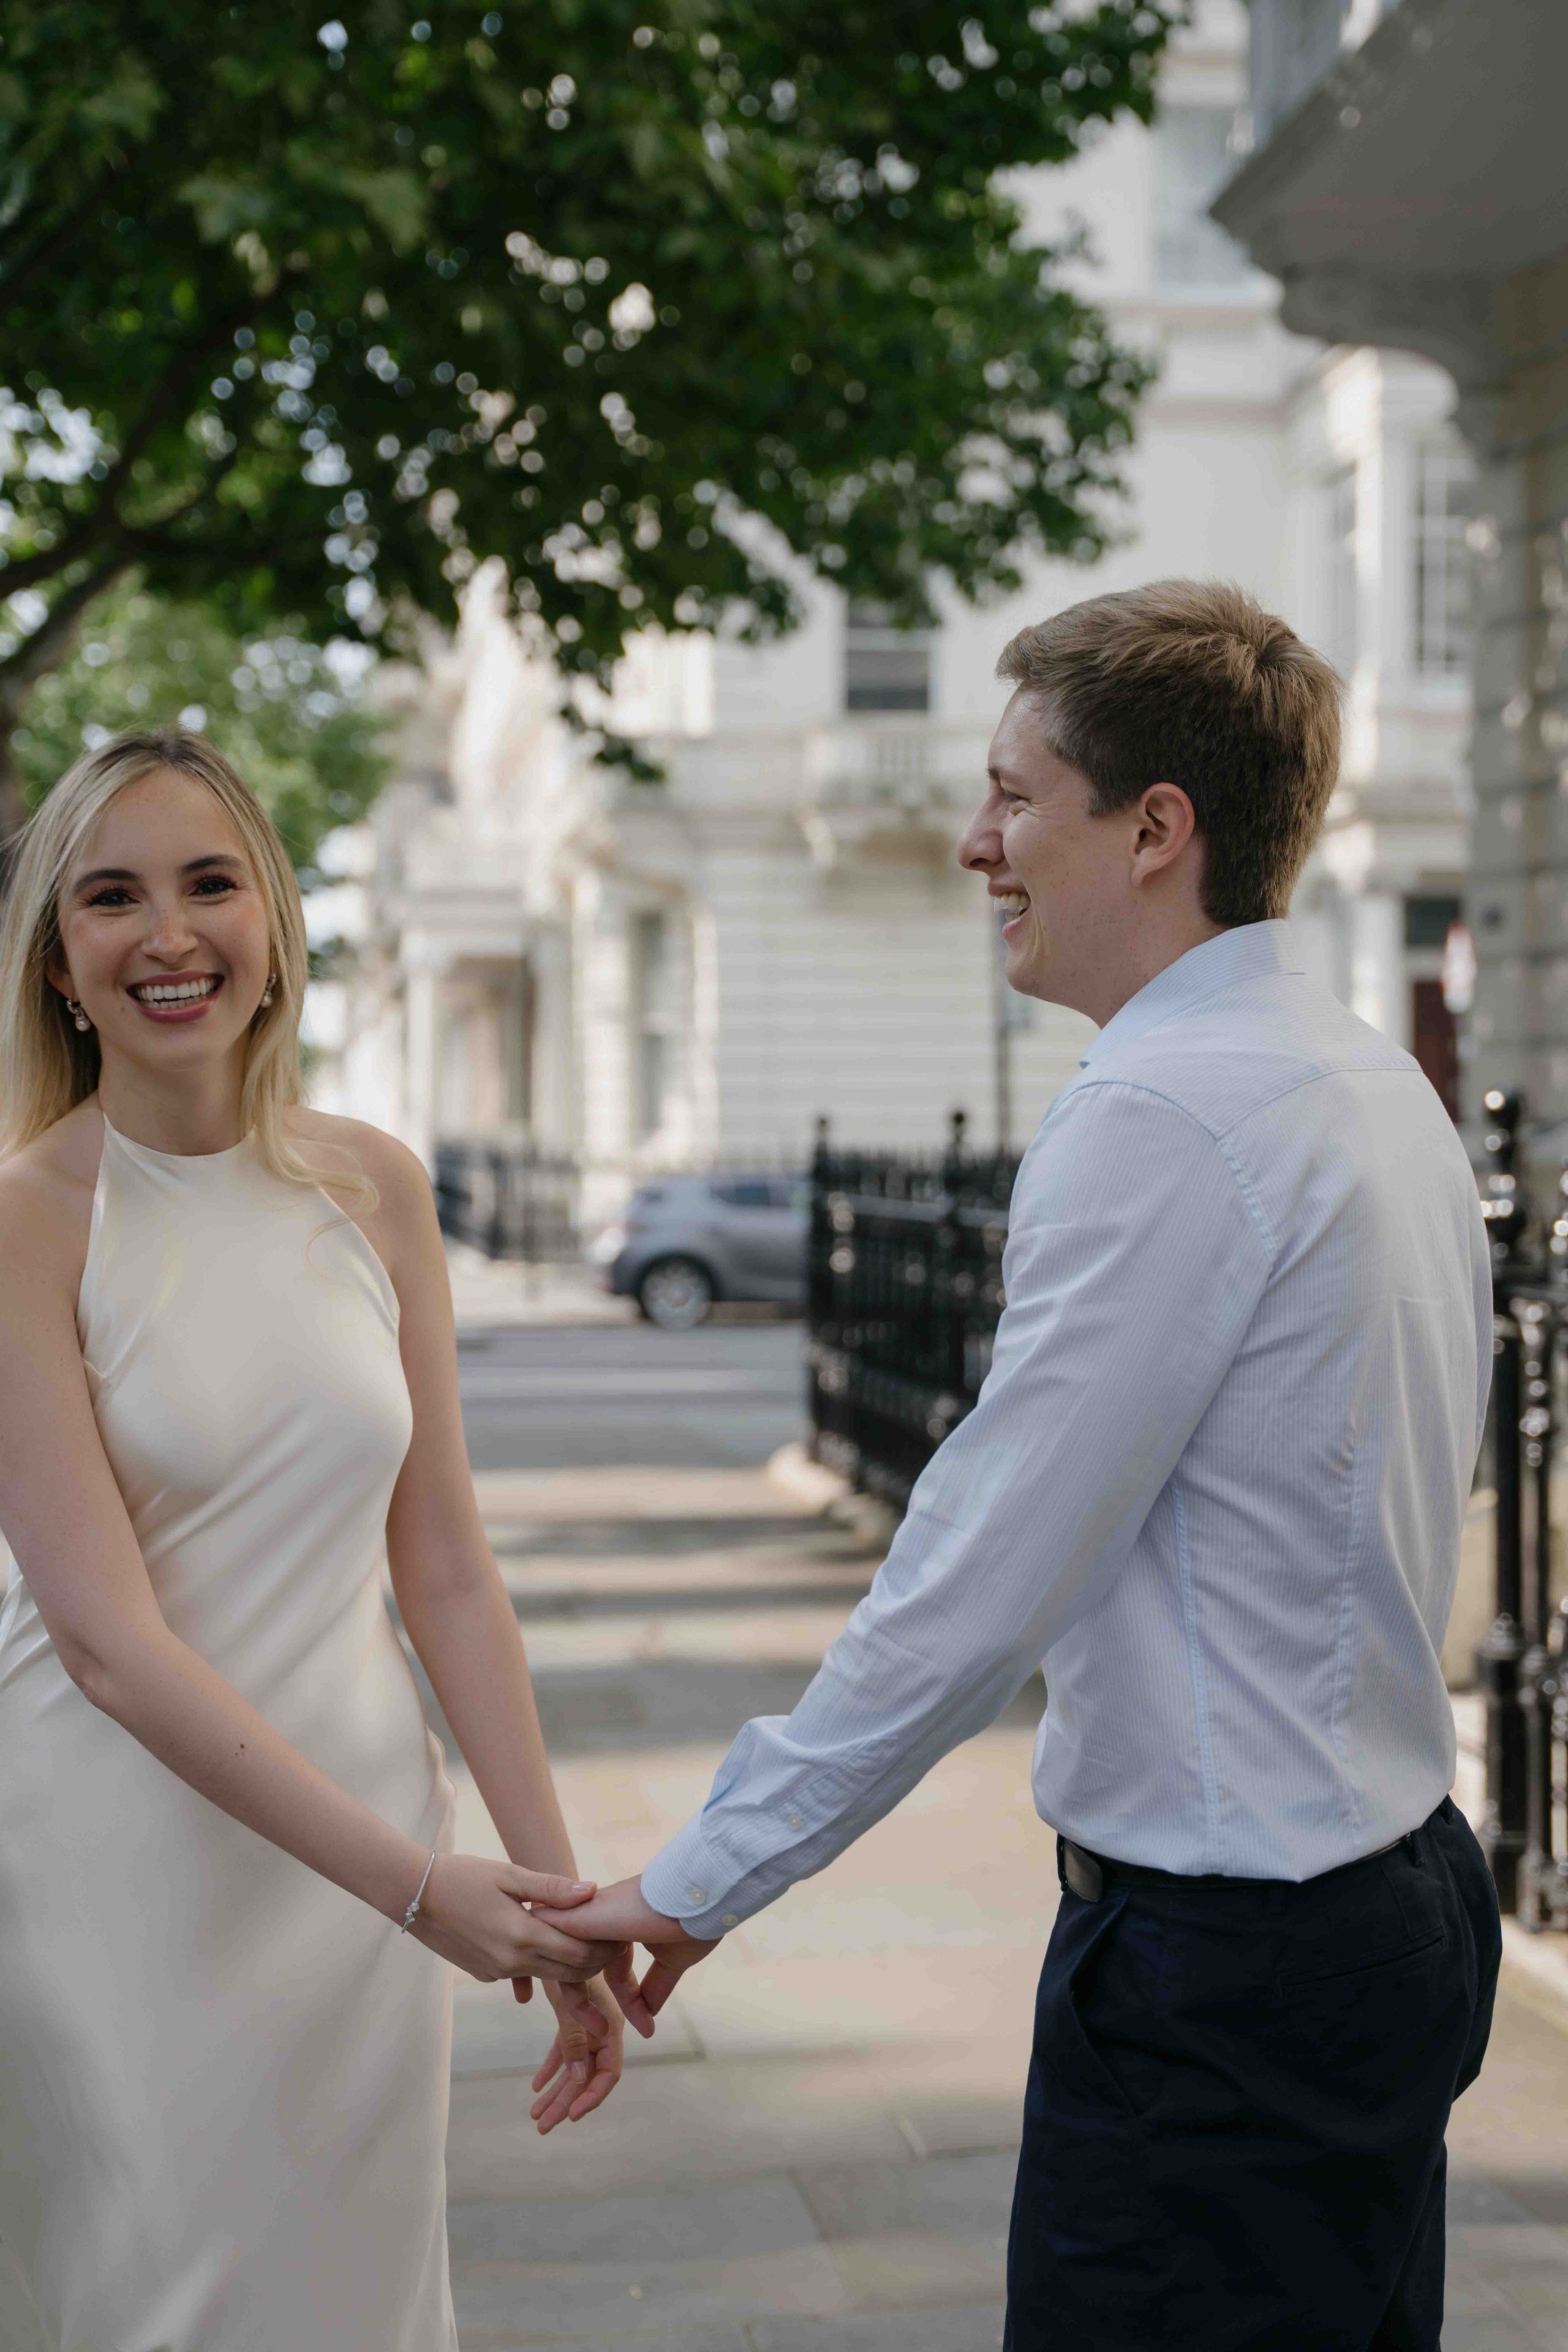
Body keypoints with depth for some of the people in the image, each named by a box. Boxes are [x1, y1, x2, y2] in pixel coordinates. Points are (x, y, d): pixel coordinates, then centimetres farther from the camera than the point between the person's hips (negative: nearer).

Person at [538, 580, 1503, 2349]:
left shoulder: (1160, 1119, -19)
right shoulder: (1380, 1087, 10)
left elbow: (979, 1587, -19)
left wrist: (701, 1880, -9)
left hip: (1216, 1967, -10)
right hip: (1395, 1888, 10)